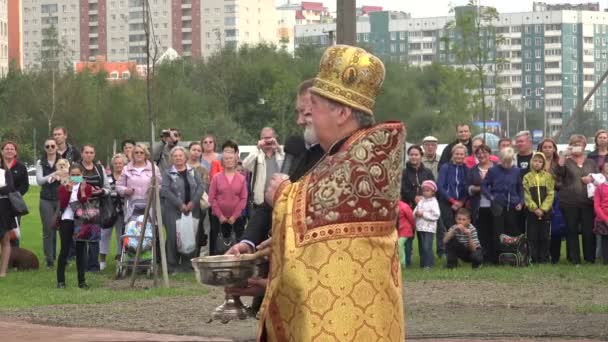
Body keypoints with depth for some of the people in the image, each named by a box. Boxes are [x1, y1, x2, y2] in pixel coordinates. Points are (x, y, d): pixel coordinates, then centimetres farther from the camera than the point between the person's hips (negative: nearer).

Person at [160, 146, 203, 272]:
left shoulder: (193, 172, 12)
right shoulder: (168, 174, 4)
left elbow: (200, 187, 3)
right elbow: (165, 190, -8)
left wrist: (193, 202, -11)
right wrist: (180, 204, -14)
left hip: (192, 210, 2)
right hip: (173, 211, -2)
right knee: (173, 237, -8)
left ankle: (187, 264, 8)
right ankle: (172, 265, -1)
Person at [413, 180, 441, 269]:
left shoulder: (433, 202, -6)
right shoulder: (421, 201, 13)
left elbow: (436, 215, -15)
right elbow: (415, 211, 17)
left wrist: (423, 214, -17)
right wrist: (416, 213, -7)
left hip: (429, 228, -7)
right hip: (420, 227, 7)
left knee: (427, 247, -12)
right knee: (421, 247, 10)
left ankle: (429, 264, -8)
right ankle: (423, 263, 17)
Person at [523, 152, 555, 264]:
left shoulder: (548, 176, 4)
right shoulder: (527, 177, 5)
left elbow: (550, 194, -2)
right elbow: (526, 195, -2)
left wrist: (543, 209, -12)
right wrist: (535, 208, -13)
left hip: (545, 211, 0)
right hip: (531, 212, 0)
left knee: (545, 236, 2)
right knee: (532, 236, 0)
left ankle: (544, 258, 8)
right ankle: (533, 258, 5)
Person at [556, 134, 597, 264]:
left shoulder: (591, 163, 16)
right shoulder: (566, 161, 7)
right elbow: (559, 172, -13)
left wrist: (592, 179, -4)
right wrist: (565, 155, -21)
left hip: (587, 202, 2)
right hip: (569, 202, -2)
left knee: (589, 230, -1)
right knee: (572, 230, 2)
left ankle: (590, 257, 8)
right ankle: (574, 258, 8)